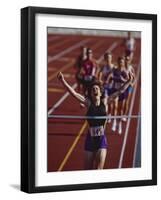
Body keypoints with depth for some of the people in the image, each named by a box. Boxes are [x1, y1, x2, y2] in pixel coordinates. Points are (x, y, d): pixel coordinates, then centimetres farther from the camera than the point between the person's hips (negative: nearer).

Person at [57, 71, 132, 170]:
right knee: (87, 169, 9)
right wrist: (63, 81, -22)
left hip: (102, 139, 0)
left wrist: (130, 80, 0)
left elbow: (120, 91, 3)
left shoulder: (105, 102, 1)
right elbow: (73, 93, -11)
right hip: (90, 139, 0)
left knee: (99, 169, -8)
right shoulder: (88, 103, -2)